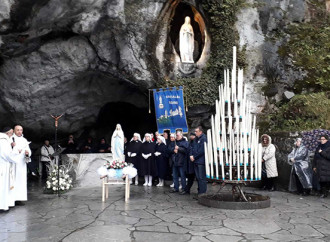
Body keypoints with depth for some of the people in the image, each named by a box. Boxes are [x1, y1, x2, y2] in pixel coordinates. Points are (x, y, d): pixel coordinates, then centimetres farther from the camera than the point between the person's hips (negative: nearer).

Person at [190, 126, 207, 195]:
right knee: (197, 177, 13)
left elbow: (201, 150, -17)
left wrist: (194, 157, -12)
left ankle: (202, 192, -2)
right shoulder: (196, 139, 17)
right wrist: (191, 155, 0)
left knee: (201, 177, -7)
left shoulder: (204, 138, -11)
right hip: (195, 161, 9)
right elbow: (193, 148, 18)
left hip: (201, 161, -9)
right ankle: (200, 191, 22)